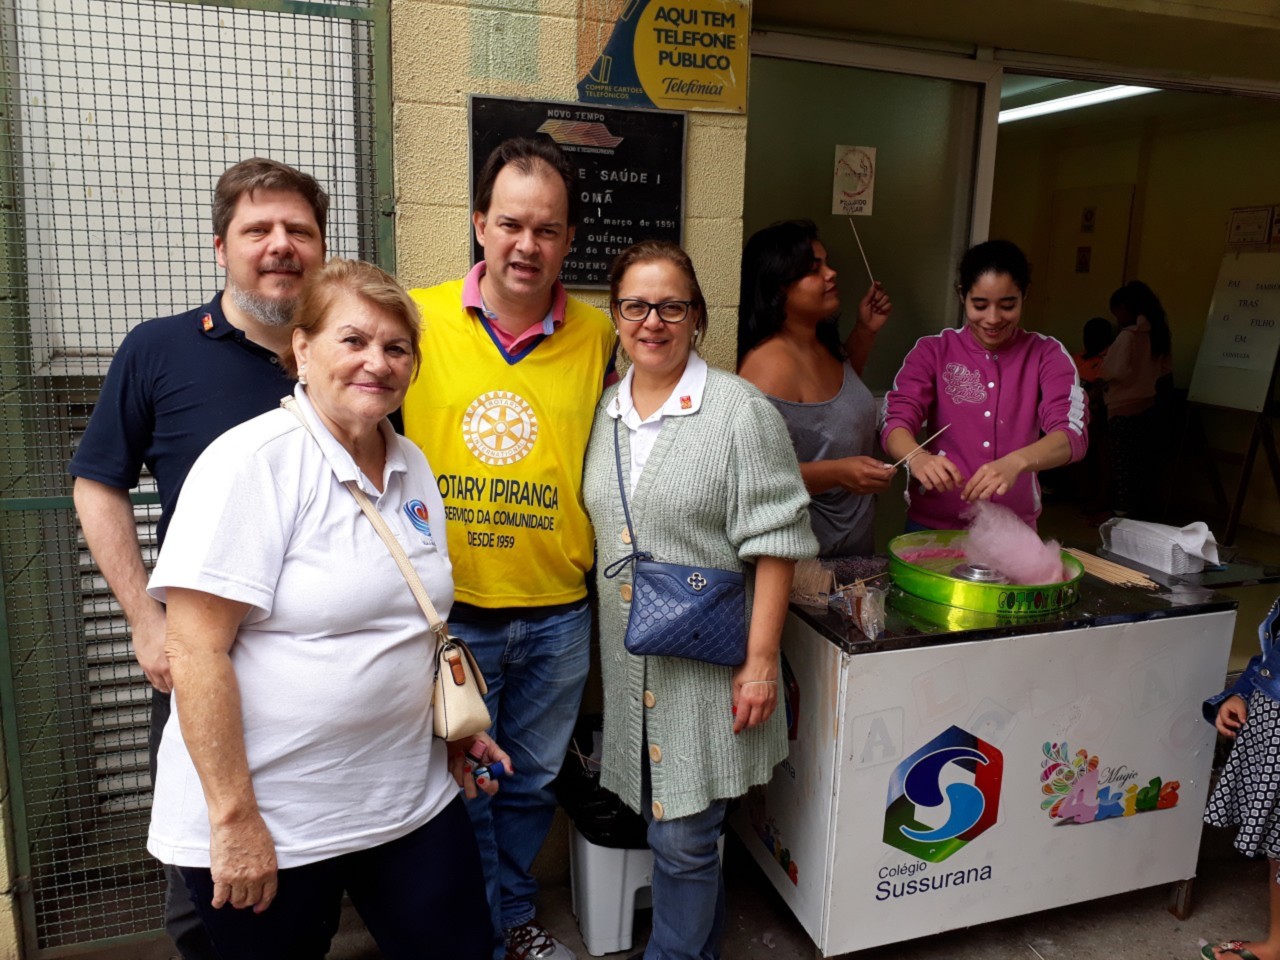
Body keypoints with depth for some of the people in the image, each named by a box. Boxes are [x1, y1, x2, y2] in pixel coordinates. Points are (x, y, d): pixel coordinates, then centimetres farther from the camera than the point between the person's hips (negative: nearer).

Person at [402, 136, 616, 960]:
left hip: (559, 613, 2)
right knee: (459, 790, 15)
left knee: (533, 781, 22)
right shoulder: (418, 319, -7)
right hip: (449, 608, -2)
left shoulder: (597, 335, -2)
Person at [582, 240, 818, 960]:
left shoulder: (742, 411, -11)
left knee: (683, 837, 3)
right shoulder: (605, 409, 6)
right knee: (665, 817, 18)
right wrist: (605, 638, 14)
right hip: (628, 657, 6)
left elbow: (775, 544, -12)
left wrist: (761, 660, -15)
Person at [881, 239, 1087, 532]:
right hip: (933, 525, 0)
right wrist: (917, 458, -38)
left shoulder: (1047, 355, -3)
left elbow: (1072, 434, -16)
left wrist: (1016, 462, -37)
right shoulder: (932, 351, -3)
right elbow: (896, 422, -14)